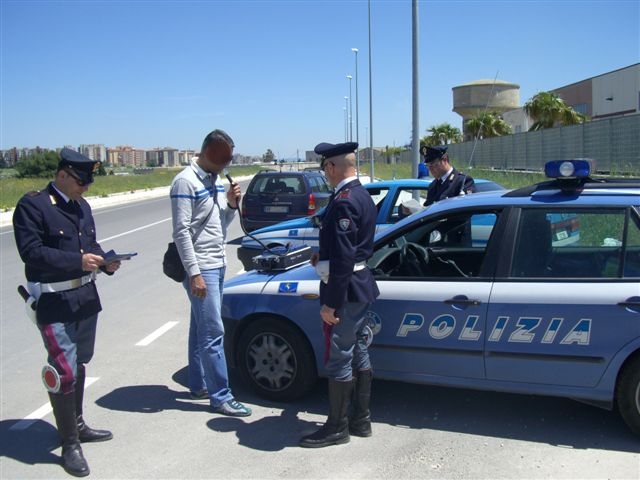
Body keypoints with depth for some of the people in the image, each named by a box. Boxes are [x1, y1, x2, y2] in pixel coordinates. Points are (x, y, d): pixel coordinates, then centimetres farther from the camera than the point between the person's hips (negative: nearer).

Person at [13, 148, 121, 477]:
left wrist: (106, 262, -3)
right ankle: (70, 445, 7)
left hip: (85, 296, 8)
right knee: (64, 372, -7)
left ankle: (77, 425, 35)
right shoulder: (32, 205, -12)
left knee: (79, 364, 19)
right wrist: (78, 261, -27)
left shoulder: (81, 206, 10)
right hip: (54, 303, -8)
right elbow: (31, 251, -19)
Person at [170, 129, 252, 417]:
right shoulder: (186, 182, -14)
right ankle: (221, 397, 0)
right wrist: (194, 273, -20)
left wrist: (231, 204, -1)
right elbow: (181, 232, -17)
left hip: (217, 265, 9)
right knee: (213, 333, -6)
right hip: (201, 268, -9)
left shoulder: (215, 180, 12)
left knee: (201, 329, 16)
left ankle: (198, 385, 27)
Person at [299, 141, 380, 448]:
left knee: (338, 360, 2)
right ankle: (361, 420, 29)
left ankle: (337, 428, 16)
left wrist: (330, 304, -21)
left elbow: (343, 259, -24)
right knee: (358, 354, 17)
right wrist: (324, 257, 17)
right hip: (361, 288, 10)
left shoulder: (343, 202, -21)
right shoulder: (362, 196, 10)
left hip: (344, 291, -10)